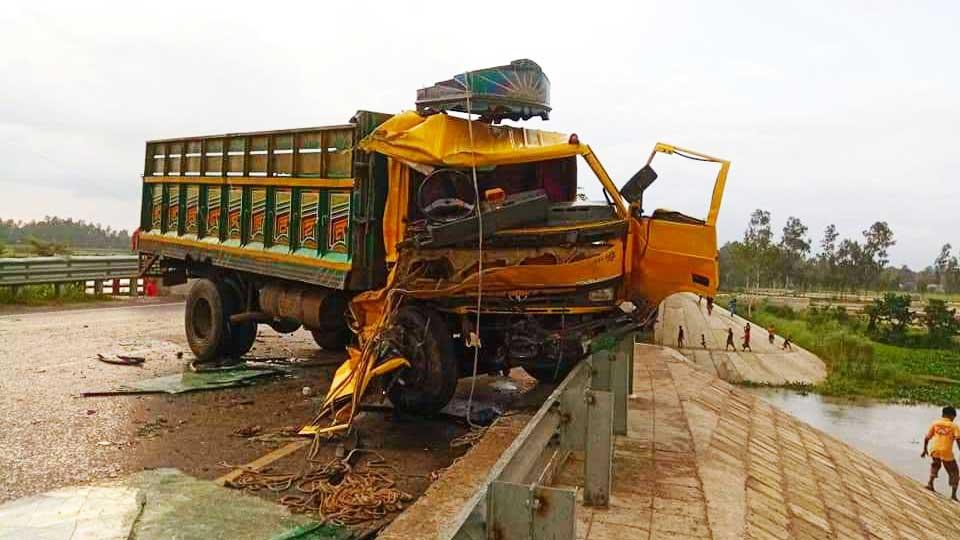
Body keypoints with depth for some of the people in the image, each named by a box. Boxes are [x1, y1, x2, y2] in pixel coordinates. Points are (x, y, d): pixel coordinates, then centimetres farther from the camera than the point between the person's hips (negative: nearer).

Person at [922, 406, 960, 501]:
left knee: (935, 465, 33)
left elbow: (927, 438, 10)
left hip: (934, 450, 3)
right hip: (946, 452, -3)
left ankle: (930, 483, 23)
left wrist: (925, 450, 21)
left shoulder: (935, 423, 9)